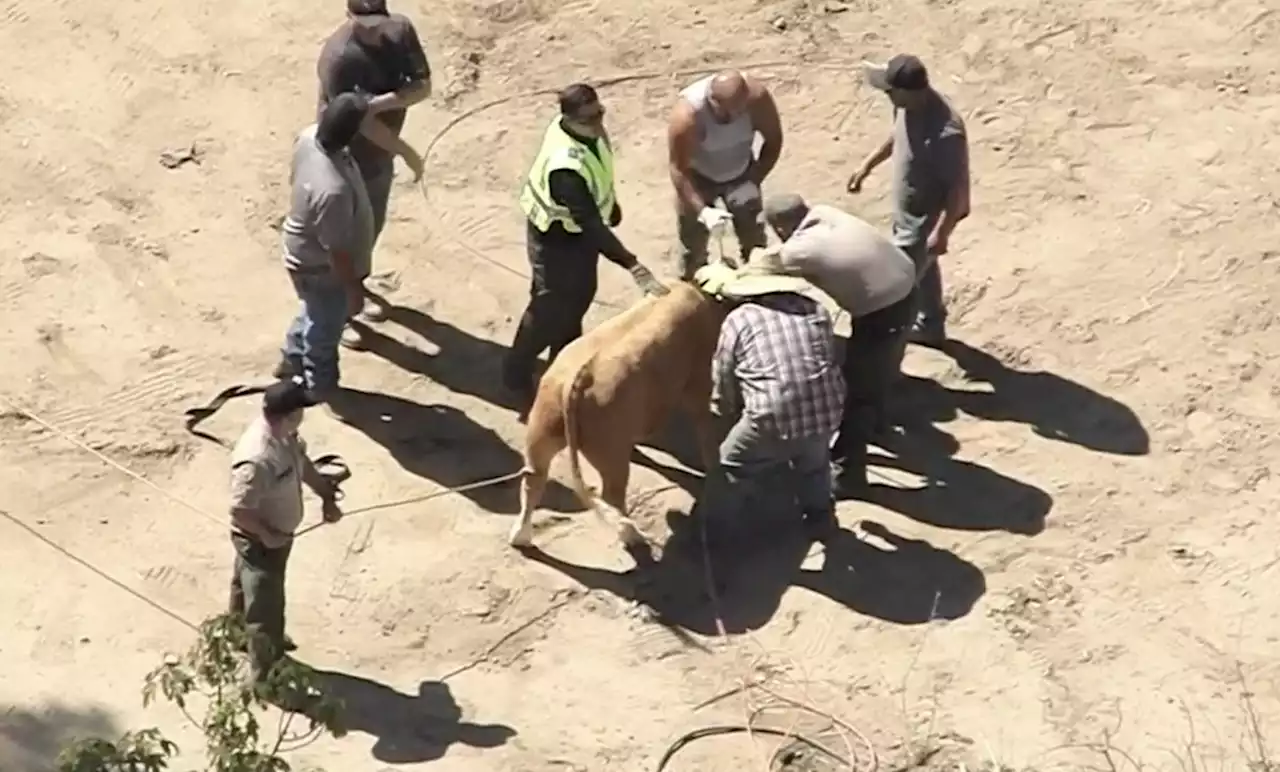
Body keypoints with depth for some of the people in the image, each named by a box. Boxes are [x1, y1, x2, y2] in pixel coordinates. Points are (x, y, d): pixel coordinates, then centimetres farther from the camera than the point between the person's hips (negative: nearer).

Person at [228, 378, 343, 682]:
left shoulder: (283, 435, -13)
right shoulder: (257, 460, -41)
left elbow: (301, 461, 7)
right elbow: (240, 511, -34)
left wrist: (327, 495, 0)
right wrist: (268, 535, -21)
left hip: (276, 534, 9)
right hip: (261, 541, -9)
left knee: (247, 588, 32)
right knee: (266, 606, 8)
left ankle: (242, 636, 58)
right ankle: (266, 675, 27)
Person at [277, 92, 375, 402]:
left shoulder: (310, 136, -21)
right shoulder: (333, 190, -45)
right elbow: (337, 251, -30)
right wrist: (354, 289, -14)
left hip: (304, 251, 8)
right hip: (322, 269, -8)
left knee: (314, 313, 35)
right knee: (325, 330, 22)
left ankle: (292, 360, 59)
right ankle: (322, 389, 48)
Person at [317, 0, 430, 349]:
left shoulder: (401, 30, -13)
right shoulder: (338, 57, -32)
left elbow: (423, 86, -14)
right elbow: (362, 121, -27)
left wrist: (383, 101, -31)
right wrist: (408, 153, -19)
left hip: (381, 151, 7)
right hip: (349, 158, -7)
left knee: (372, 226, 25)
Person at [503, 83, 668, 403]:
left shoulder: (588, 129, -17)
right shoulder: (566, 168, -44)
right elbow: (591, 226, -44)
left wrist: (611, 204, 21)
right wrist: (634, 267, -47)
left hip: (582, 226, 8)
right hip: (557, 237, -8)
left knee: (580, 295, 26)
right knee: (551, 308, 10)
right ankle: (516, 373, 33)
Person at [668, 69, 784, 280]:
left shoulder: (758, 97, -32)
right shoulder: (687, 116, -40)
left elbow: (773, 141, -14)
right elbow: (679, 169, -30)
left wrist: (753, 182, -20)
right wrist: (702, 210, -39)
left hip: (741, 174, 3)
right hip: (698, 178, -3)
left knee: (754, 242, 10)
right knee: (693, 246, 4)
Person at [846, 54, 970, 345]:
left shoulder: (945, 132, -39)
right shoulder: (908, 105, -12)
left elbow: (958, 187, -29)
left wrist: (941, 232, -26)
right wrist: (868, 164, 16)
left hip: (926, 219, -9)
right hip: (908, 211, 9)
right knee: (922, 267, 29)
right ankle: (929, 327, 51)